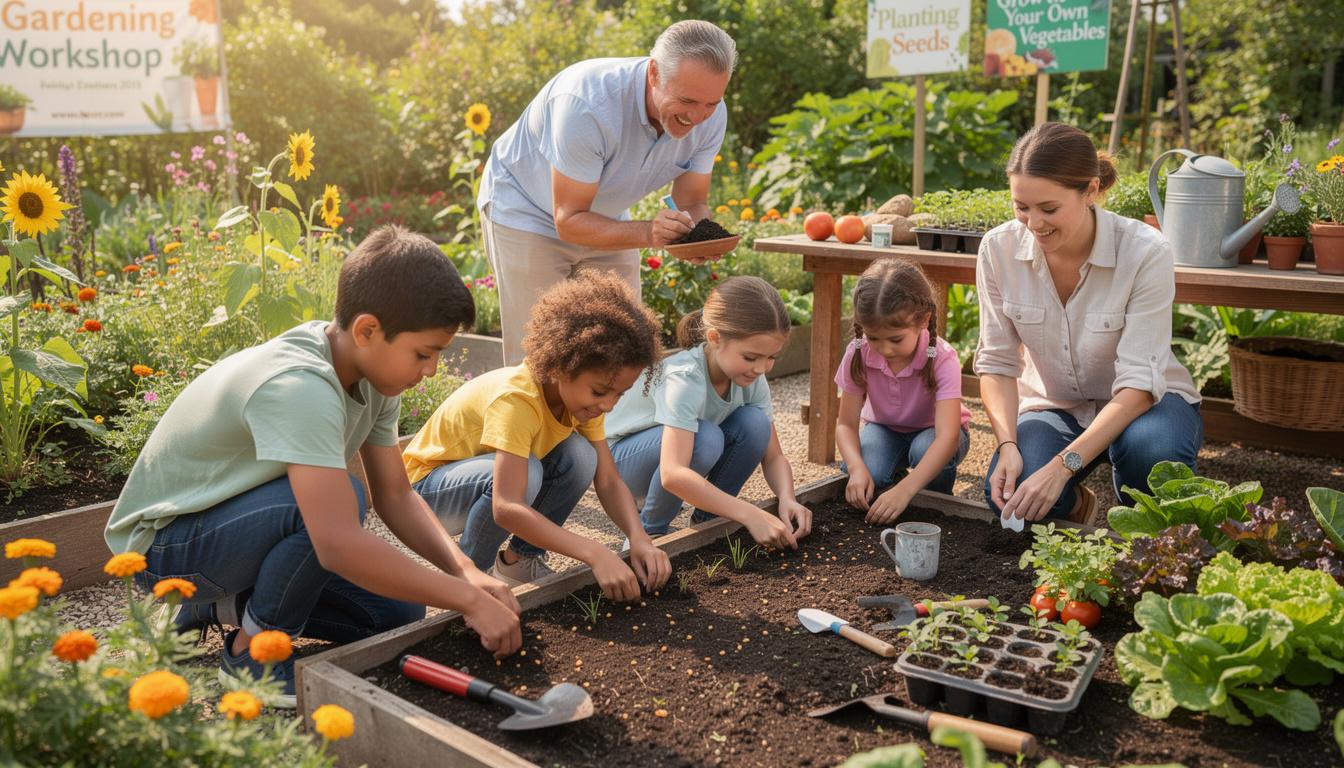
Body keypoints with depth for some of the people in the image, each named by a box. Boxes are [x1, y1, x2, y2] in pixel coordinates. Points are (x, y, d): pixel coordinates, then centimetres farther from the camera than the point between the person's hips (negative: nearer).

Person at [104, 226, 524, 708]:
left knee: (399, 612, -2)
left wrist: (466, 571, -17)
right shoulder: (299, 388, -35)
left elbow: (395, 496, -2)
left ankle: (226, 603, 13)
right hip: (164, 542, -8)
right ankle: (250, 654, -10)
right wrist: (468, 600, -37)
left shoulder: (375, 375, -6)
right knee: (337, 500, -34)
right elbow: (338, 544, -43)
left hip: (243, 517, 8)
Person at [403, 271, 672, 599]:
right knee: (525, 471, -36)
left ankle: (519, 559, -1)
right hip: (431, 481, -6)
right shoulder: (515, 399, -36)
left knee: (579, 454, -19)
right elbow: (506, 508, -45)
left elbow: (608, 481, -13)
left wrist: (638, 538, -32)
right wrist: (595, 554, -49)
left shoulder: (582, 393, -13)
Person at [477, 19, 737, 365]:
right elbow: (569, 221, -31)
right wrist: (648, 233, -45)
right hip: (525, 212, -5)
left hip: (606, 217, 6)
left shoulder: (710, 115, -18)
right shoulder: (588, 103, -36)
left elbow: (693, 201, -7)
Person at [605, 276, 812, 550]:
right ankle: (647, 531, -12)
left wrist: (787, 498, -30)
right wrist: (750, 515, -48)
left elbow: (773, 456, -8)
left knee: (755, 423, -20)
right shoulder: (685, 378, -35)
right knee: (705, 437, -35)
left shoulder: (752, 378, -14)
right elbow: (672, 475, -46)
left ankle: (707, 520, -1)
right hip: (623, 456, -6)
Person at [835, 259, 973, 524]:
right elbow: (846, 424, -19)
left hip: (932, 431, -1)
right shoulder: (858, 354, -23)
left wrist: (904, 490, -55)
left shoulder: (942, 360, -32)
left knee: (925, 450, -37)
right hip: (885, 429, 2)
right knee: (867, 472, -31)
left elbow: (948, 436, -42)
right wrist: (857, 467, -42)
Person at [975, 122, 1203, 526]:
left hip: (1145, 403, -1)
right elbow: (997, 361, -9)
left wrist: (1063, 465, -38)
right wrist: (1008, 444, -26)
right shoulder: (998, 249, -14)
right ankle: (1079, 507, 7)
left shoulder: (1145, 253, -24)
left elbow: (1138, 384, -27)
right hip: (1053, 406, 2)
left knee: (1149, 448, -37)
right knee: (1009, 492, -30)